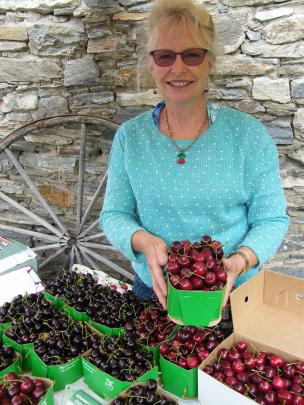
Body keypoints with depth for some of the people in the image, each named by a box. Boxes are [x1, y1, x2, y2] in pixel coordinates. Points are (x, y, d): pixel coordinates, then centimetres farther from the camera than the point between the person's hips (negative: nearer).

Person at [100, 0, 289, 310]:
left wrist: (241, 259, -26)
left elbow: (272, 219, -8)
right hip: (153, 290, 2)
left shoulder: (248, 133, -11)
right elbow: (113, 214, -2)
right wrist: (143, 240, -23)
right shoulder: (129, 136, -5)